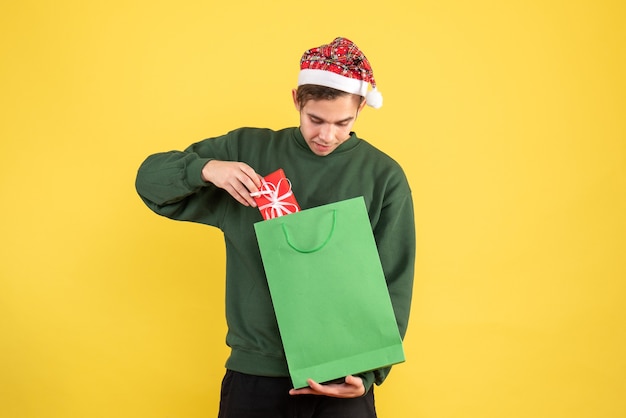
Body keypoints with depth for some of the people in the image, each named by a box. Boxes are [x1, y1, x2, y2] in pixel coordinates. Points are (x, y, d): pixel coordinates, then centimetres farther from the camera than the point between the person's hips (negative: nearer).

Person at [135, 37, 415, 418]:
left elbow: (393, 288, -2)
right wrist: (207, 167, -14)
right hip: (255, 372, 1)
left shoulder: (384, 176, -2)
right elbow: (151, 179, 6)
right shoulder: (248, 149, 2)